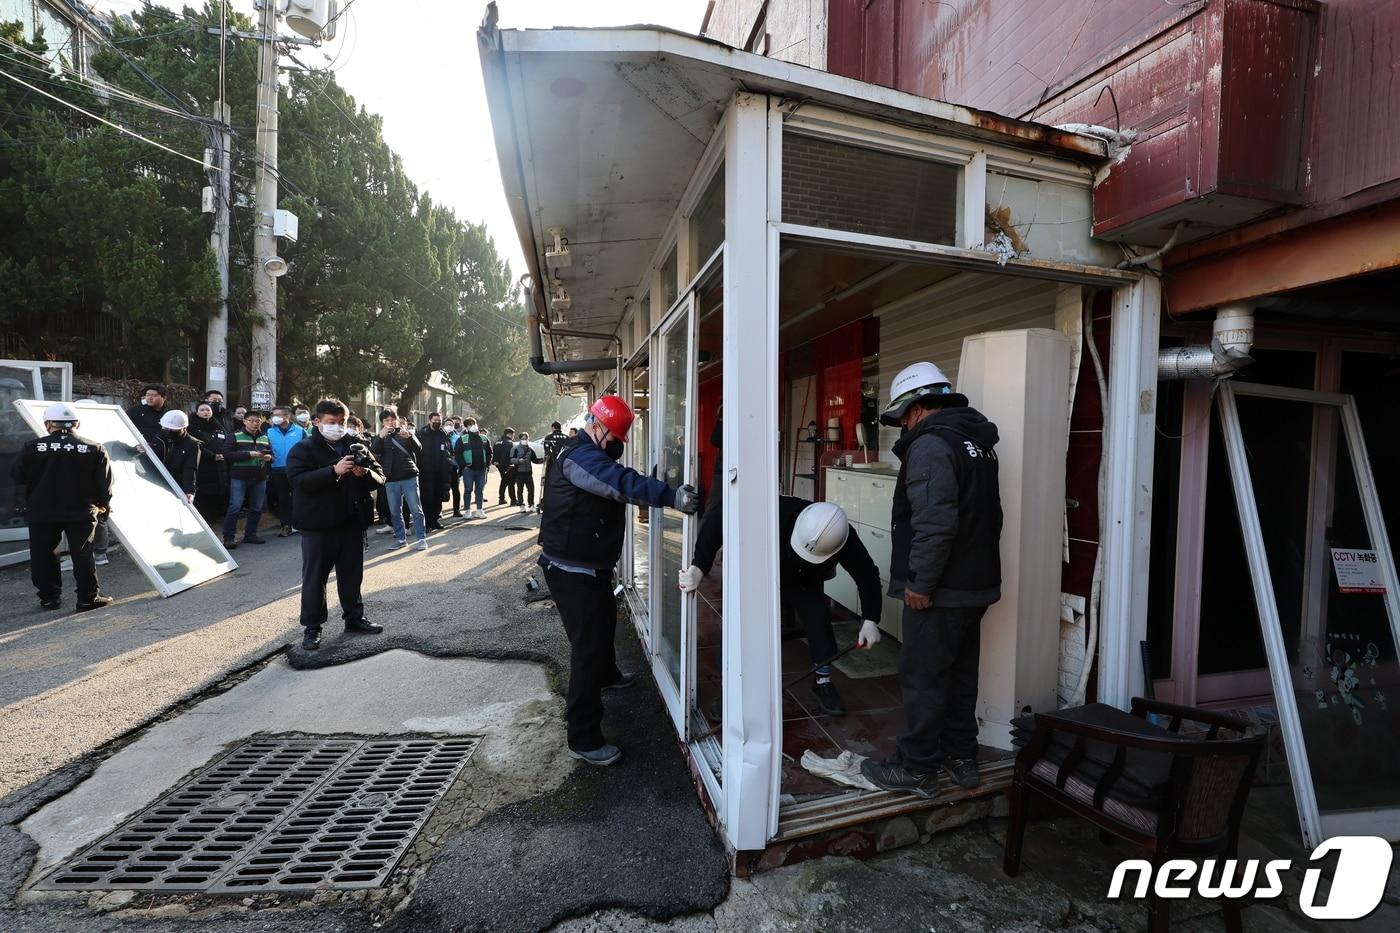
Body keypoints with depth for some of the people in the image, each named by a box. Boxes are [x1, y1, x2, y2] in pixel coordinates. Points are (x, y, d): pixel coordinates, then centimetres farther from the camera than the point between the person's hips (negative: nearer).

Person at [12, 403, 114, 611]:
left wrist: (23, 503, 20)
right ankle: (88, 598, 4)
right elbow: (104, 483, -1)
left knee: (42, 555, 14)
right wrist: (103, 504, 15)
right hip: (81, 513, 0)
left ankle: (49, 597, 19)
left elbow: (17, 478, 5)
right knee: (82, 554, 4)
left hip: (40, 513, 1)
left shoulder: (31, 448, -4)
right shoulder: (95, 449, -5)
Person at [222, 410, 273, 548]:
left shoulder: (264, 438, 14)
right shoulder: (236, 436, 0)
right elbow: (227, 454, -10)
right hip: (239, 477, -5)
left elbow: (271, 454, 19)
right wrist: (249, 454, -19)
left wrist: (269, 457, -5)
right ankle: (229, 536, 3)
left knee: (257, 508, 9)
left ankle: (251, 533, 22)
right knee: (235, 507, -6)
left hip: (259, 478, 5)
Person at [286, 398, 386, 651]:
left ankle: (354, 617, 30)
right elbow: (299, 480, -19)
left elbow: (380, 477, 7)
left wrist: (365, 473, -15)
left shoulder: (356, 444, 9)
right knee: (315, 577, 4)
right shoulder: (304, 449, -3)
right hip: (318, 524, -4)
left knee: (352, 574, 15)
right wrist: (334, 471, -28)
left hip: (352, 522, 4)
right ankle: (312, 627, 15)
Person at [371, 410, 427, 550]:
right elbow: (373, 453, -7)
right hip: (390, 480, 2)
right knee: (395, 512, 7)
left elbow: (419, 450, -5)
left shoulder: (406, 433, 8)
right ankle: (400, 538, 17)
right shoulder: (380, 437, 10)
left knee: (416, 509, -4)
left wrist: (409, 437, -22)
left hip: (409, 477, -2)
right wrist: (380, 437, -22)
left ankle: (422, 538, -1)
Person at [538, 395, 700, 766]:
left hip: (591, 566, 11)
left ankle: (607, 675, 57)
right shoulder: (579, 456, -24)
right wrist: (672, 496, -50)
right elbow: (622, 482, -39)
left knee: (605, 619, 30)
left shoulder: (593, 455, 15)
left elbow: (618, 479, 12)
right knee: (588, 644, -10)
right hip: (572, 571, -11)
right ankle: (583, 739, -2)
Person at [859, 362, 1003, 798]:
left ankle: (917, 769, 13)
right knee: (961, 674, 19)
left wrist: (921, 583, -19)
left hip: (941, 590, -10)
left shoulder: (931, 443, -17)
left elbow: (934, 523, -27)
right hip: (977, 583, 10)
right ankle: (962, 757, 31)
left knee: (922, 679, 2)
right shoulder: (977, 441, 14)